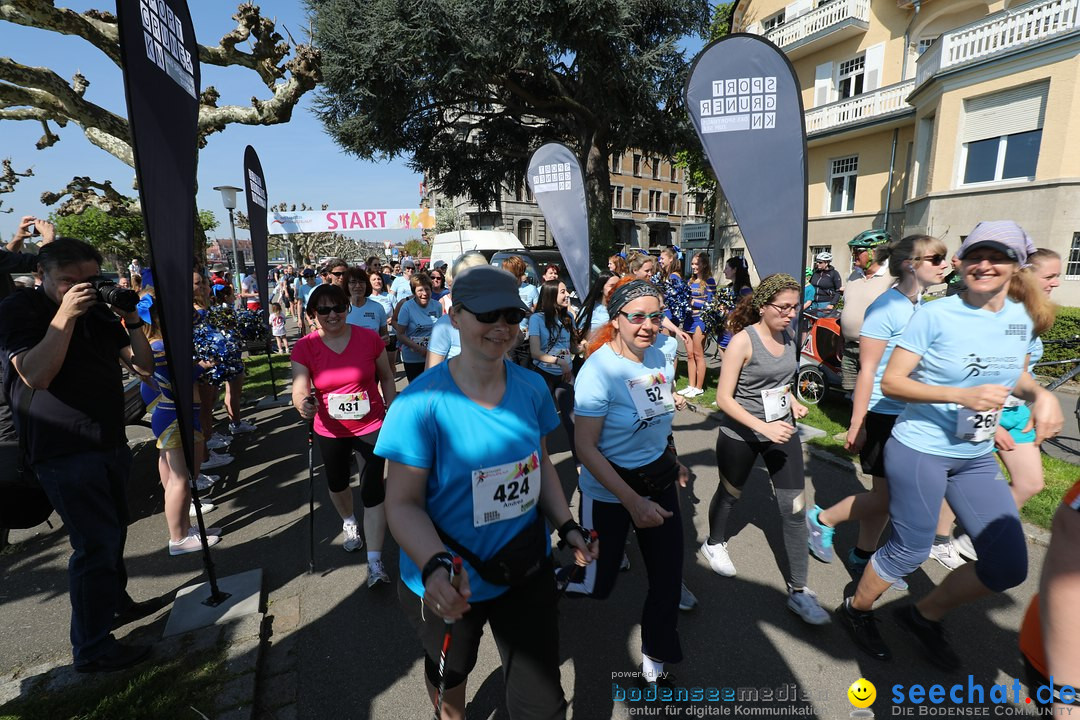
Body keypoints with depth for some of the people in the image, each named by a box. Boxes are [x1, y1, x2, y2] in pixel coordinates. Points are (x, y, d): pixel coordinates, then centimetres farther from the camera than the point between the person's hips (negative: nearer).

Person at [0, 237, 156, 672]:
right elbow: (35, 375, -23)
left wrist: (131, 319, -7)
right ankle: (92, 649, 7)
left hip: (110, 444, 6)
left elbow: (144, 364, 7)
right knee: (95, 545, -6)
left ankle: (115, 599, 38)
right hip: (66, 453, -6)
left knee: (114, 532, 18)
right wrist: (65, 315, -25)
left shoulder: (98, 311, 9)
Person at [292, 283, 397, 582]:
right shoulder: (305, 347, -11)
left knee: (373, 490, -5)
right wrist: (303, 404, -41)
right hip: (330, 431, 2)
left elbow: (386, 376, 1)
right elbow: (299, 390, -19)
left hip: (371, 426, -2)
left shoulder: (368, 338, -12)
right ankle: (349, 522, 56)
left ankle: (375, 562, 6)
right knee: (337, 484, 24)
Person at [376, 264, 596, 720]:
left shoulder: (532, 388, -9)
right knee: (450, 674, 29)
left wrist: (567, 527, -6)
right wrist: (435, 565, -35)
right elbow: (403, 503, -19)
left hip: (528, 574, 3)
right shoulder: (421, 403, -23)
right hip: (448, 586, -2)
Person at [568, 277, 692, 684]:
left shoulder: (659, 358, -3)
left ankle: (656, 660, 37)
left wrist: (672, 462, 19)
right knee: (596, 585, 8)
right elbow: (585, 447, -22)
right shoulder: (599, 369, -23)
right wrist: (633, 502, -24)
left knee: (667, 577, 13)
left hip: (659, 480, 6)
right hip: (609, 490, -6)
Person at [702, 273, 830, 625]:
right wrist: (763, 427, -28)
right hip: (741, 434, -5)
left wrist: (792, 401, 1)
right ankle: (714, 543, 47)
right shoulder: (742, 341, -19)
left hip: (782, 430, 5)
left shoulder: (788, 336, 1)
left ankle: (797, 591, 15)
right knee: (729, 493, 18)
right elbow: (724, 398, -21)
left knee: (794, 508, 1)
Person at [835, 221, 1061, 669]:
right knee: (909, 551, 5)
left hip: (977, 458, 7)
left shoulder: (1023, 317, 3)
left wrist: (1039, 393, -3)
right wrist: (962, 396, -27)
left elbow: (1011, 373, 19)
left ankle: (924, 615, 33)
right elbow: (890, 382, -17)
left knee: (1009, 567, 9)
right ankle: (856, 610, 32)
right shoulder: (936, 315, -15)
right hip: (919, 449, -6)